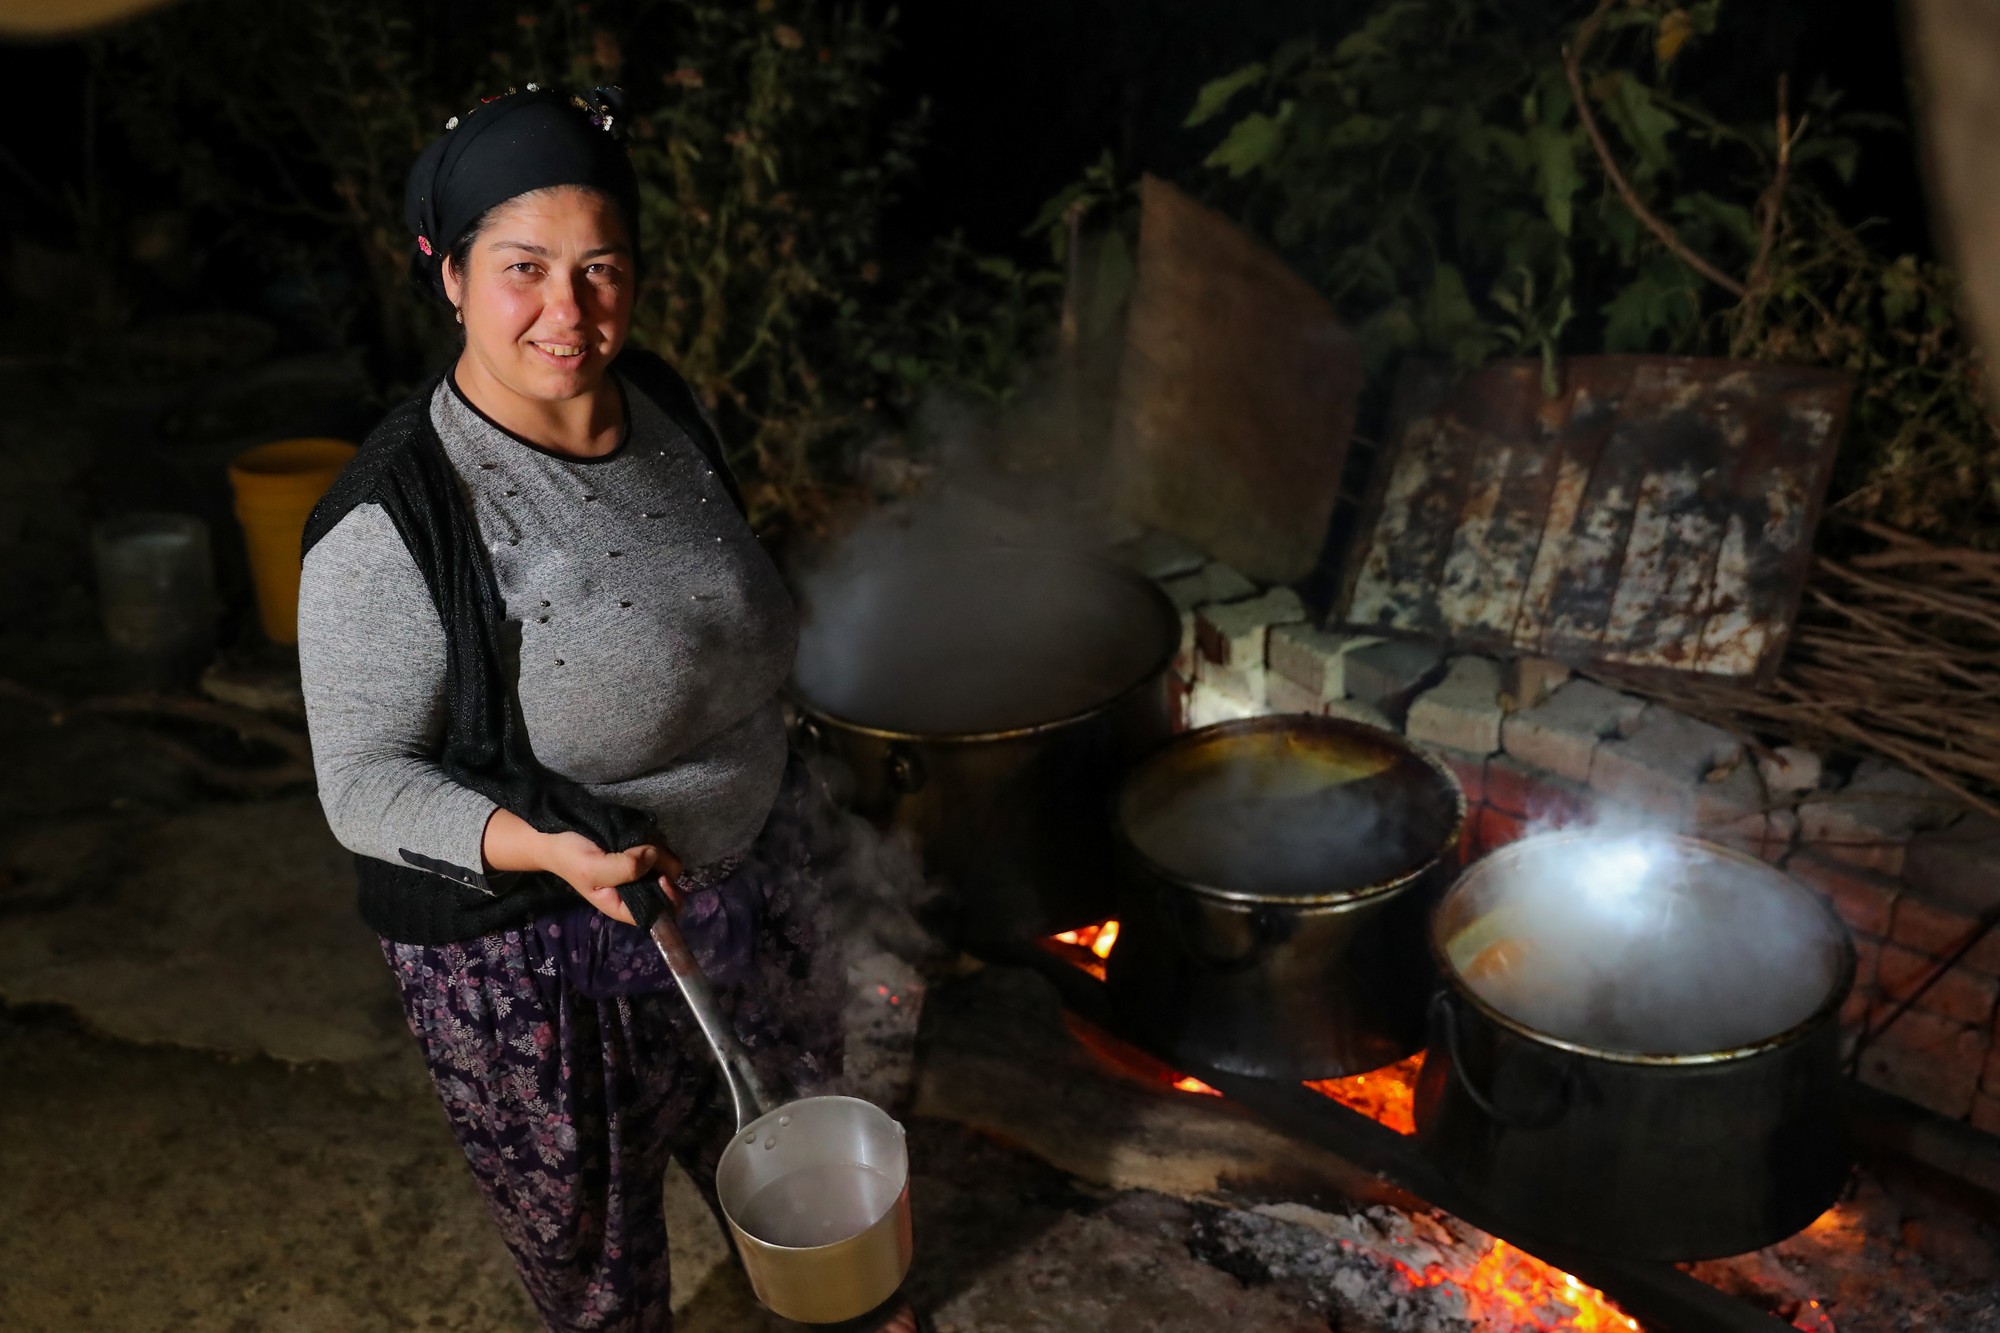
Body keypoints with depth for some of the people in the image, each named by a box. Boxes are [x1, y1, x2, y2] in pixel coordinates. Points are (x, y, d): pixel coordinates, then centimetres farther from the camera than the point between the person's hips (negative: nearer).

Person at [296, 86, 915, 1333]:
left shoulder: (667, 403, -6)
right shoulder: (390, 522, -26)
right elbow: (363, 781, -19)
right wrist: (547, 848, -34)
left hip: (751, 876, 6)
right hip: (535, 954, -6)